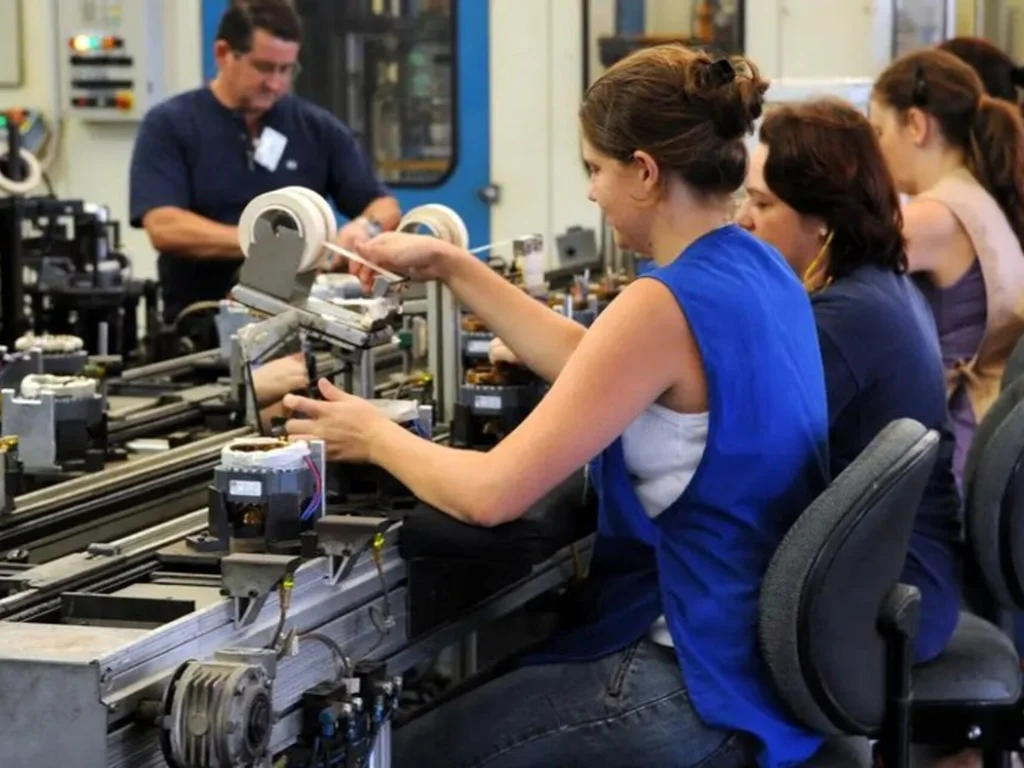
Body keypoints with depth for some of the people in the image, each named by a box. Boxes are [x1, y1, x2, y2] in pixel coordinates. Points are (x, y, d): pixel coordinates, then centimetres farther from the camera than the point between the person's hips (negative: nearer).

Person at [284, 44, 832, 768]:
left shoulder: (664, 305, -24)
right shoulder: (758, 270, 4)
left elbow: (490, 493, -23)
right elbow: (592, 364, 18)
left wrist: (375, 436, -5)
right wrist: (450, 266, 17)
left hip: (704, 688, -9)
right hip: (763, 651, 9)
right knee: (471, 691, 28)